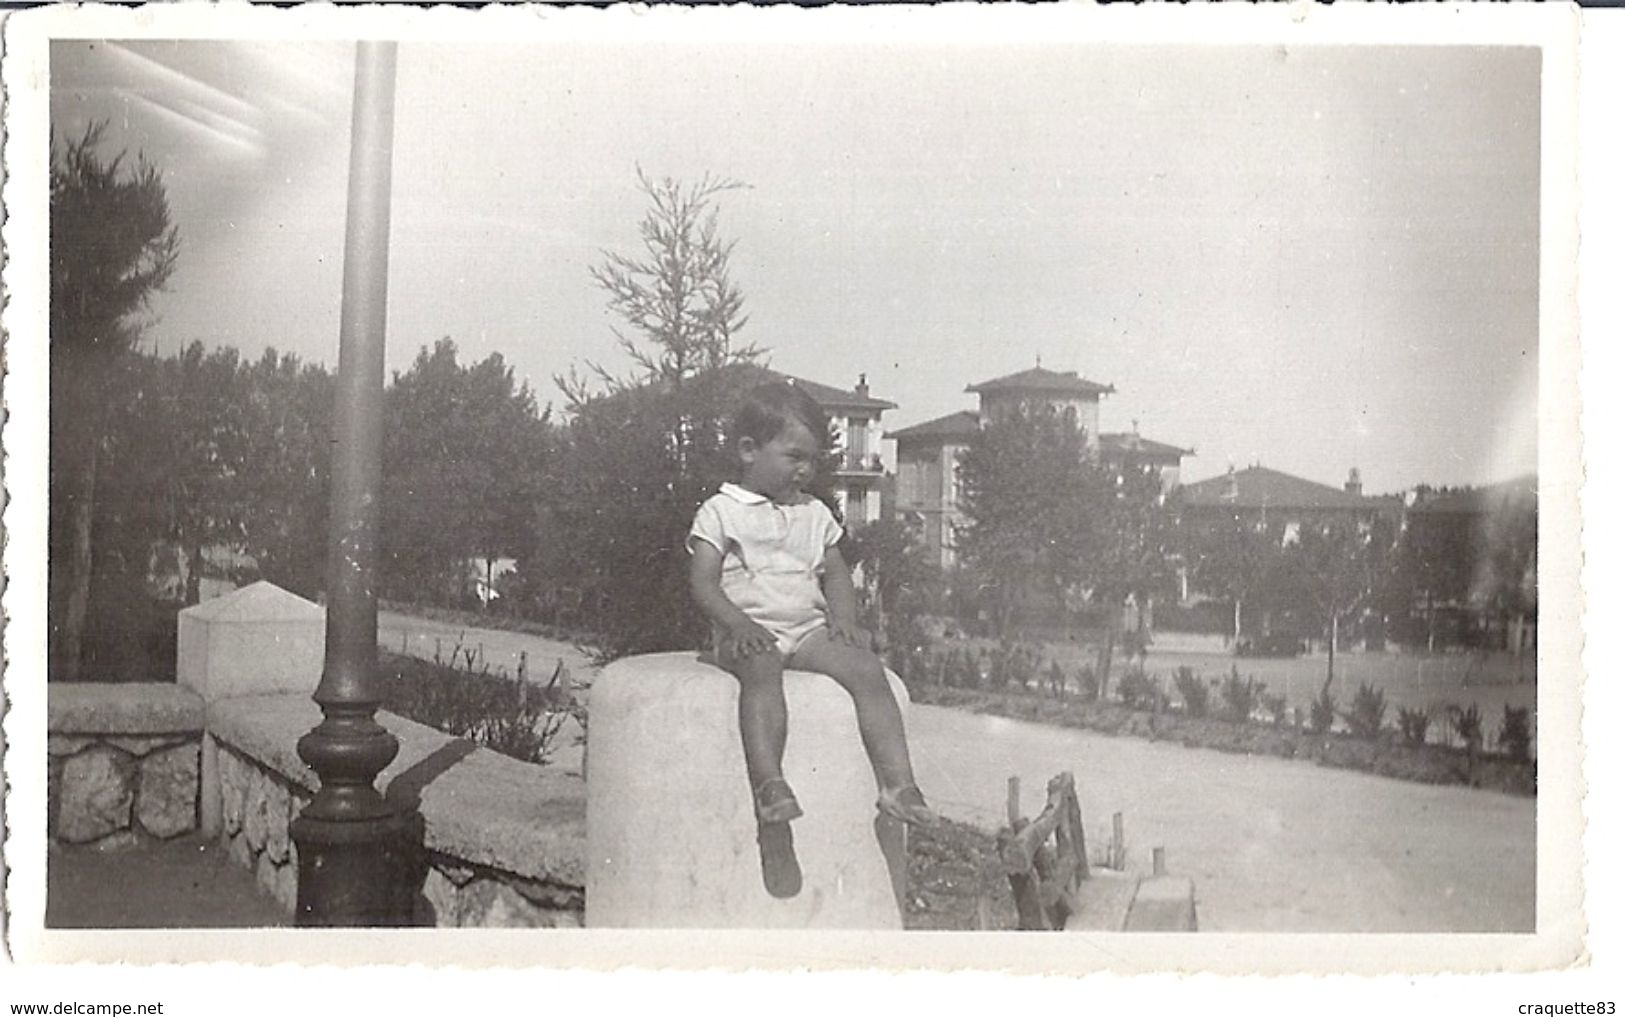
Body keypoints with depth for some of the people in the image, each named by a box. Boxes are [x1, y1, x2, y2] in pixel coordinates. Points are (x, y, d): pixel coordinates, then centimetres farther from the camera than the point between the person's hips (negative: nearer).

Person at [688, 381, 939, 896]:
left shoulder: (815, 514, 20)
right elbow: (703, 582, -4)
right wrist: (738, 623, -21)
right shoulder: (720, 513, 4)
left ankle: (897, 783, -28)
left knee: (867, 668, -23)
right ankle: (770, 790, -52)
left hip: (809, 629, 5)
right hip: (749, 633, -5)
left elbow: (836, 574, 21)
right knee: (762, 669, -39)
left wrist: (844, 618, 0)